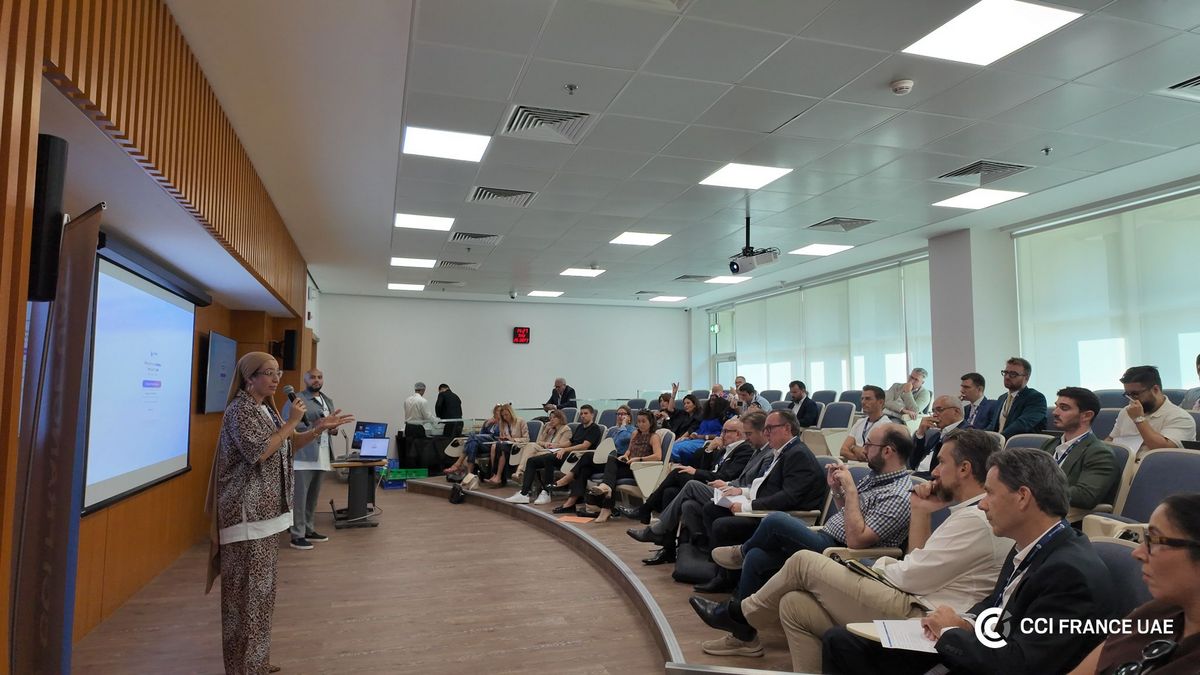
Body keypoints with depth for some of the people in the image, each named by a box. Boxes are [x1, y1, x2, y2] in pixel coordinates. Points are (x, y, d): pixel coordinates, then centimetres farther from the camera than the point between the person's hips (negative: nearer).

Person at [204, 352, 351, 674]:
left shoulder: (266, 408, 12)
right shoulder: (240, 409, -14)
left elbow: (287, 445, 18)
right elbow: (259, 453, -24)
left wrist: (319, 428, 4)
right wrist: (291, 422, -18)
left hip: (266, 509, 9)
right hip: (247, 512, -9)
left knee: (261, 586, 16)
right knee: (248, 588, -2)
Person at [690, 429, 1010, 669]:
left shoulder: (976, 520, -17)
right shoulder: (974, 513, 15)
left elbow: (912, 578, -18)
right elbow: (918, 568, 14)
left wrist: (875, 566, 2)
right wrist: (921, 514, 9)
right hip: (913, 604, 10)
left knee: (804, 562, -2)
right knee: (794, 605, 2)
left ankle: (737, 615, 17)